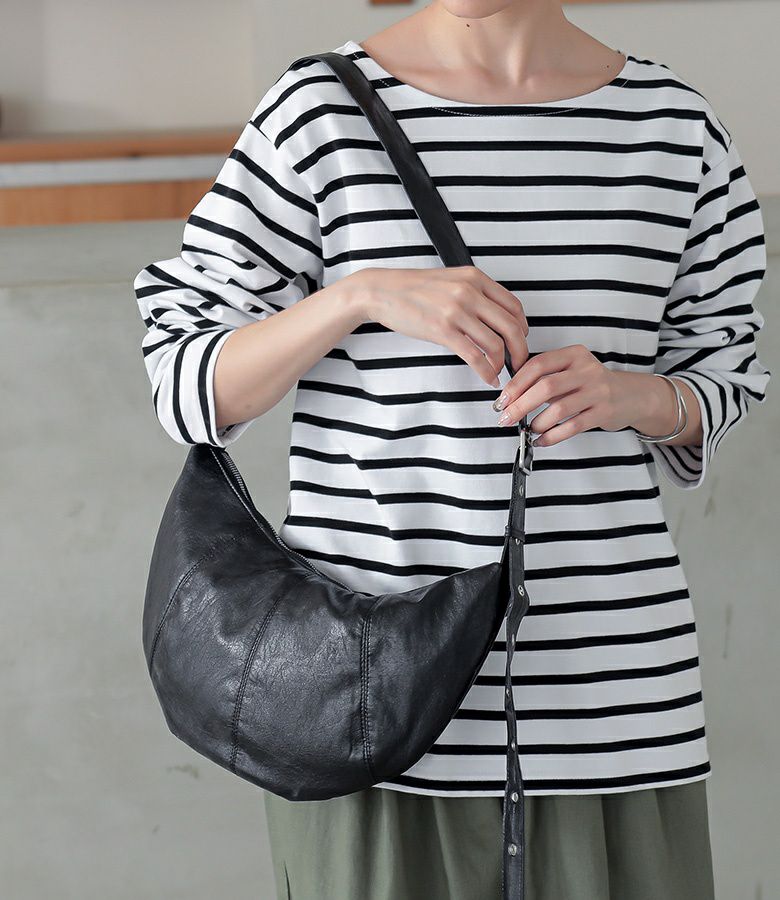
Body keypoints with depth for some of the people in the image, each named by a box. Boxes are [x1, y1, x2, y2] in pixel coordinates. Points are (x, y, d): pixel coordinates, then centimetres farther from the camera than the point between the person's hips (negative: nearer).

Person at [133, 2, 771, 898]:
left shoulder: (672, 123, 3)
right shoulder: (321, 111, -4)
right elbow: (188, 384, -3)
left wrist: (623, 394, -11)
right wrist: (365, 292, -20)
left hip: (607, 681, 2)